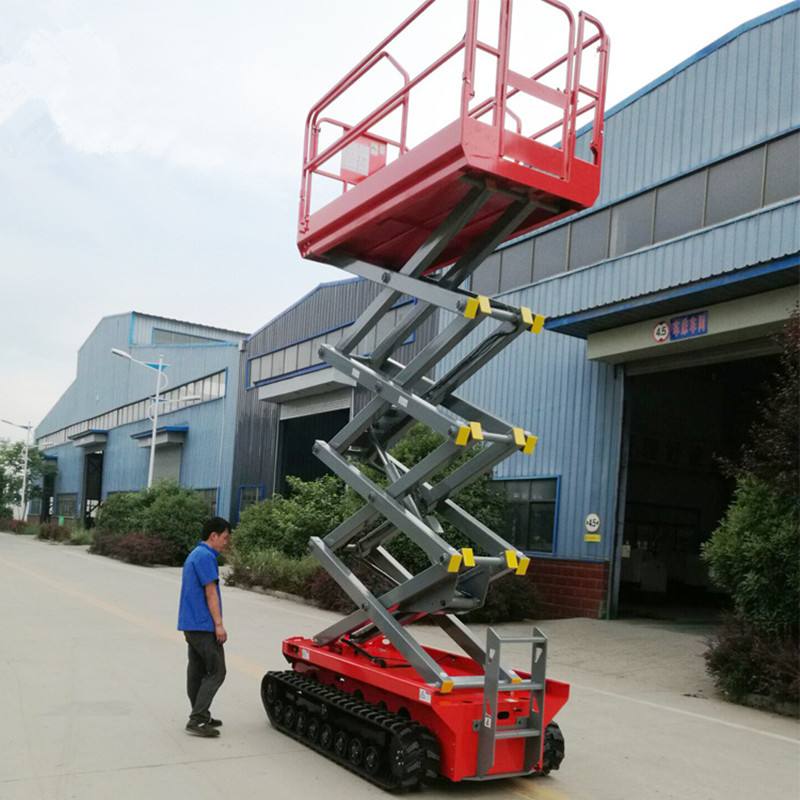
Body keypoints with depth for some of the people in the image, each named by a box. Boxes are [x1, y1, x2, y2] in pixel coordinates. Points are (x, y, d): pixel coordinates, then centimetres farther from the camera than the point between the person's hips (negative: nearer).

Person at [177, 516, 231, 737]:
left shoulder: (194, 555, 17)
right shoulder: (206, 556, -15)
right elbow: (210, 592, -18)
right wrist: (219, 624, -16)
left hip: (191, 625, 10)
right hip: (203, 625, -10)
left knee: (197, 672, 13)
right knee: (216, 672, -6)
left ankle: (200, 716, 20)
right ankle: (197, 720, -7)